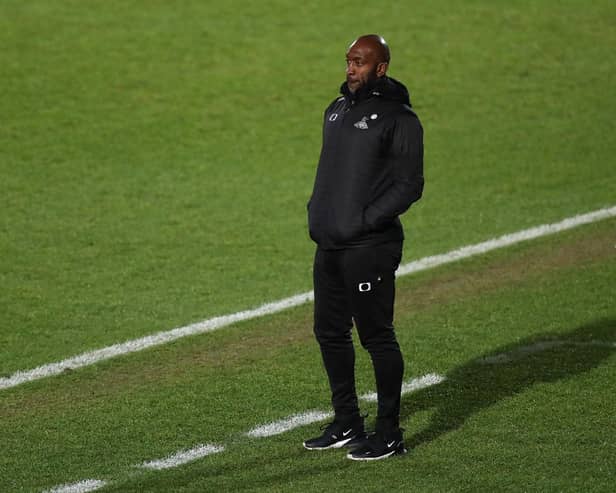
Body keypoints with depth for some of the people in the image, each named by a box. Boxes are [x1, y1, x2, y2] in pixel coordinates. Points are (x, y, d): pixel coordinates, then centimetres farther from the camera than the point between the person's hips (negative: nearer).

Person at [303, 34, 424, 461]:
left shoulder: (398, 118, -10)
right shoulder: (337, 109, 15)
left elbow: (410, 185, -13)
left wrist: (366, 221, -17)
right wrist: (317, 213, 11)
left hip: (369, 247, -8)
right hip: (329, 245, 8)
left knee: (377, 337, -3)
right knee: (330, 333, 13)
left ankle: (389, 434, 4)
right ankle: (346, 423, 26)